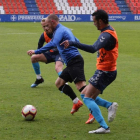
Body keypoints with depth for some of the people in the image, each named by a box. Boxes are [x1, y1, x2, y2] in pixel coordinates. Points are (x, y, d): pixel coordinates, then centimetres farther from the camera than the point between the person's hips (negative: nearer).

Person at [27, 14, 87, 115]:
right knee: (59, 83, 15)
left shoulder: (60, 30, -10)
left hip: (74, 62, -10)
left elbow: (52, 44, -28)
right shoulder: (65, 29, 21)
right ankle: (77, 102, 14)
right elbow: (76, 42, 34)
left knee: (81, 86, -18)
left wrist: (36, 52, -30)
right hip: (71, 64, 10)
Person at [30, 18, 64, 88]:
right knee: (33, 57, -5)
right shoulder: (43, 36, -6)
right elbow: (39, 49, 4)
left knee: (57, 68, -35)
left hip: (59, 53, -6)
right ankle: (39, 79, 11)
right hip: (51, 53, 6)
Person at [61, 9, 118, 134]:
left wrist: (73, 43, -40)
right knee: (84, 94, 15)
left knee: (87, 98, -11)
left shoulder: (107, 35, -22)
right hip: (106, 71, 10)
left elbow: (93, 49, -38)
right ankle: (110, 105, 5)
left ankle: (104, 127, -16)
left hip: (104, 72, -10)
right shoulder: (109, 30, 10)